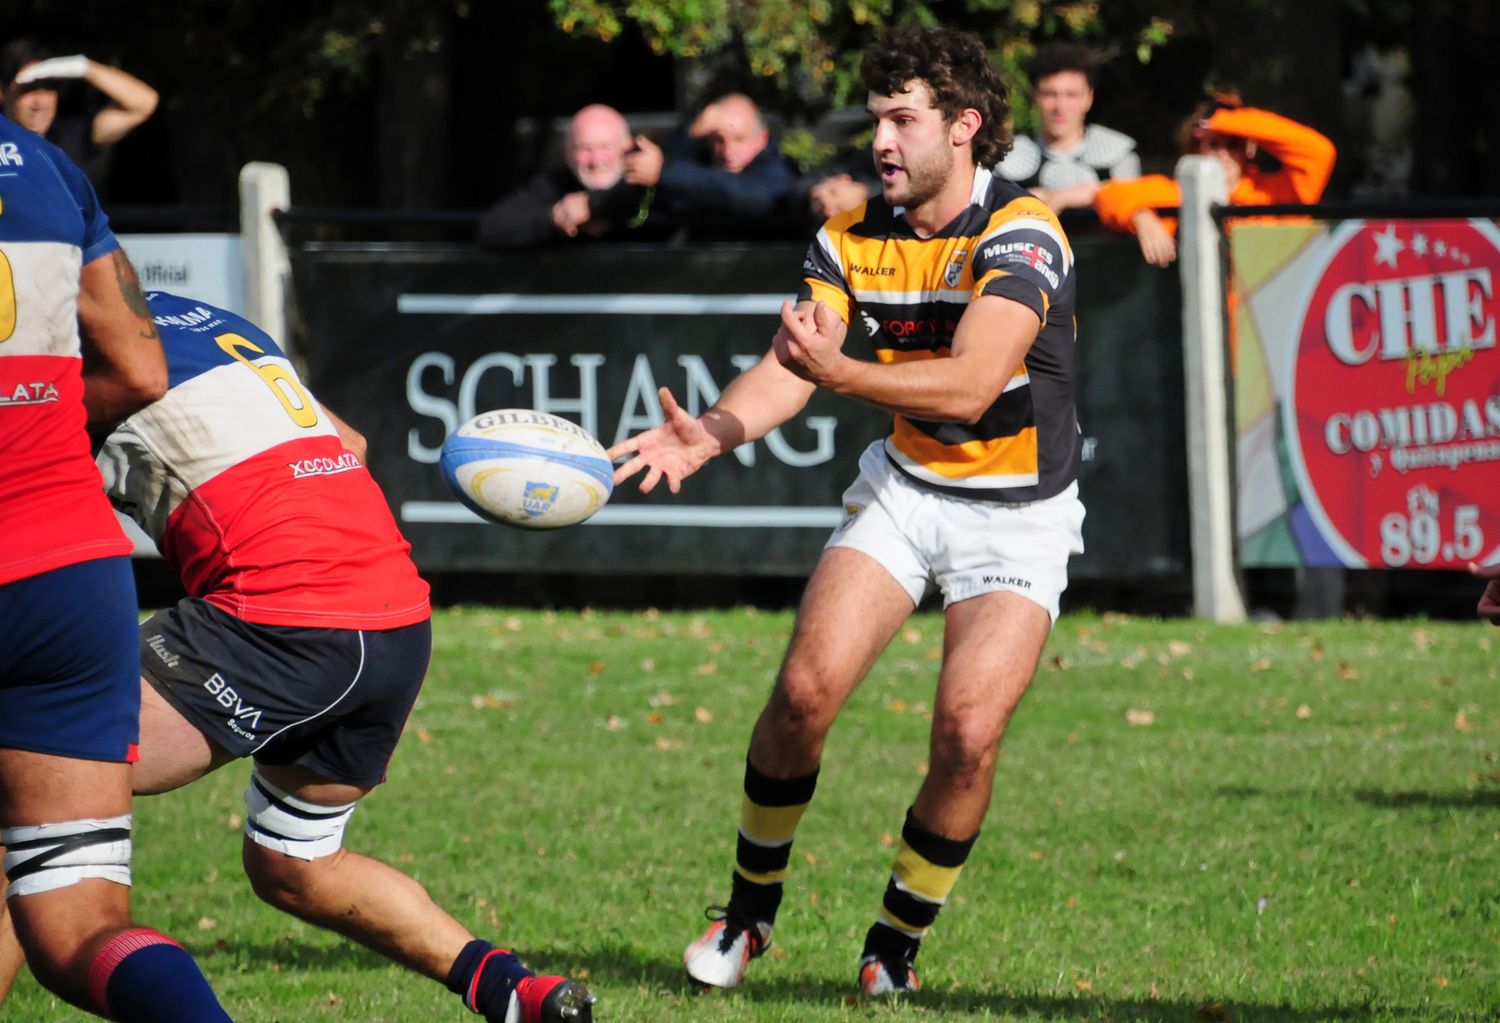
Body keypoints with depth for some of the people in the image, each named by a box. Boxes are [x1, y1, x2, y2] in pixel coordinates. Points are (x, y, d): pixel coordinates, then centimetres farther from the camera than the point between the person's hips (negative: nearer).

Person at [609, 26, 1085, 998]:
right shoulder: (854, 238, -3)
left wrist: (840, 372, -45)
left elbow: (971, 386, -33)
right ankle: (751, 908, 9)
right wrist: (707, 434, -31)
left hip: (1018, 516, -4)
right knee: (806, 688, -13)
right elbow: (788, 367, -10)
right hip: (904, 488, 4)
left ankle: (898, 941, 4)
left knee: (969, 733, -18)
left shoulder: (1022, 235, -21)